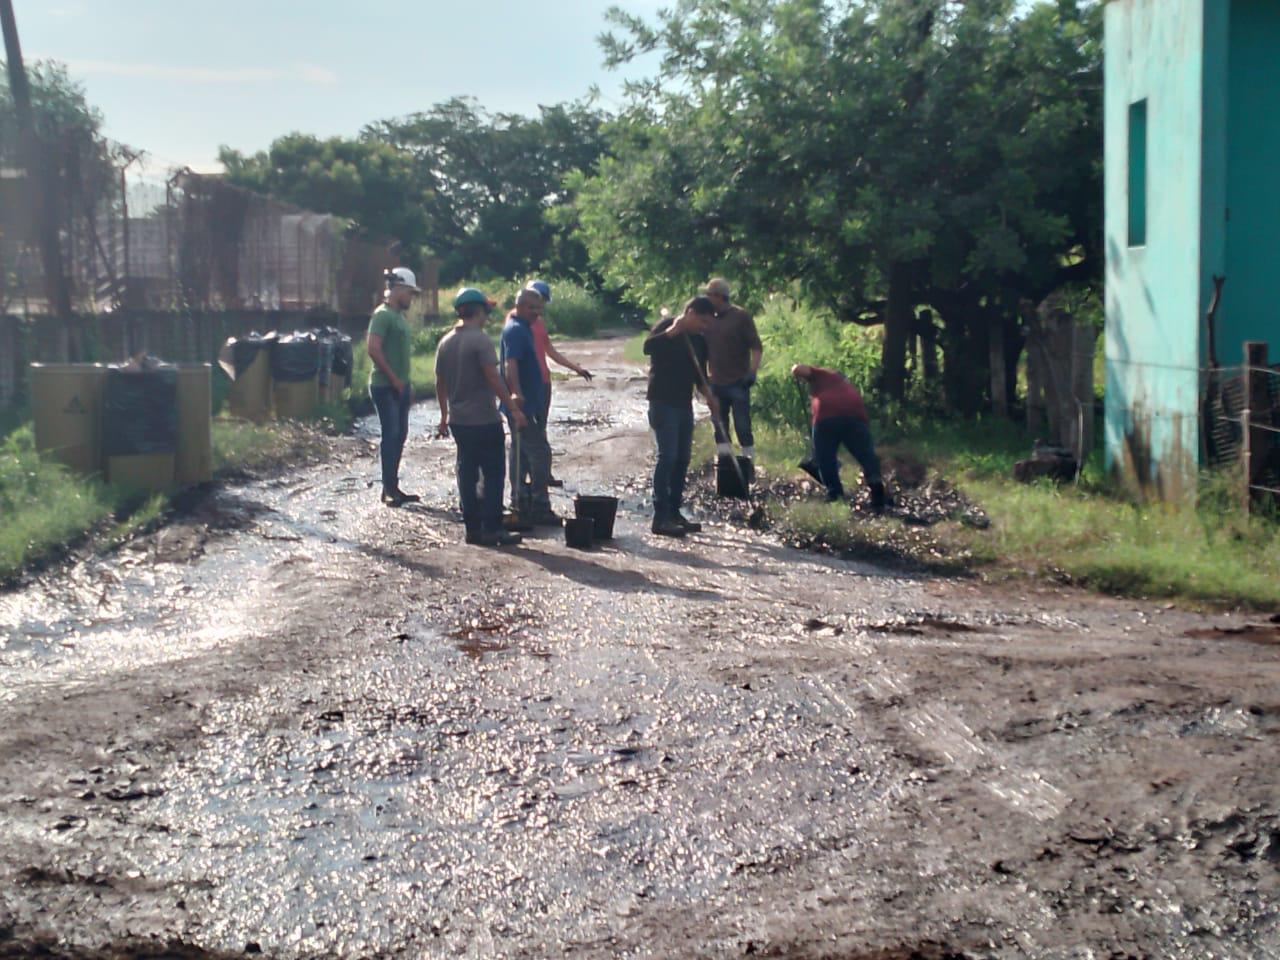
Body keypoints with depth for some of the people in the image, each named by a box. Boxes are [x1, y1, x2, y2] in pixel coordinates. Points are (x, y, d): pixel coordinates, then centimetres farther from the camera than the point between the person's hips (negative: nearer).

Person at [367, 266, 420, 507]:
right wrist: (394, 379, -17)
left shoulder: (399, 316, 16)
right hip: (385, 386, -9)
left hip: (400, 385, 9)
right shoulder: (382, 315, -12)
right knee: (391, 435, -8)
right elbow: (374, 349, -20)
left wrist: (406, 383, 17)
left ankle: (393, 487, 16)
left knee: (399, 435, 10)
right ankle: (389, 489, -4)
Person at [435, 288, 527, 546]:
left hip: (458, 420, 7)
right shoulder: (480, 339, -13)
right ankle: (492, 529, -2)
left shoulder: (446, 342, 9)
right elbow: (494, 378, -19)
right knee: (493, 475, 0)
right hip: (484, 419, -7)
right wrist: (514, 408, -17)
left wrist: (444, 416, 23)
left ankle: (472, 528, 13)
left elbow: (440, 383, 15)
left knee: (467, 474, 11)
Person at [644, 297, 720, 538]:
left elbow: (699, 374, 17)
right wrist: (672, 331, -29)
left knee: (683, 458, 10)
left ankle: (674, 512, 19)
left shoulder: (699, 341, 13)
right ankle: (660, 517, -12)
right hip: (663, 402, -8)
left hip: (684, 404, 8)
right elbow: (648, 347, -24)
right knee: (668, 456, -12)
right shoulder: (667, 326, -7)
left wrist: (708, 395, 0)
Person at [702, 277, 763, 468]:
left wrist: (752, 371, -19)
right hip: (716, 383, 5)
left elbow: (756, 346, -8)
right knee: (719, 425, 7)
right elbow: (703, 350, 16)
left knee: (742, 425, -4)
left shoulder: (741, 316, -6)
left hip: (738, 382, -5)